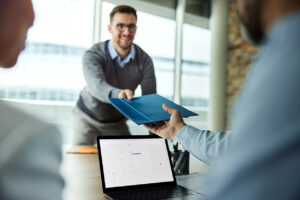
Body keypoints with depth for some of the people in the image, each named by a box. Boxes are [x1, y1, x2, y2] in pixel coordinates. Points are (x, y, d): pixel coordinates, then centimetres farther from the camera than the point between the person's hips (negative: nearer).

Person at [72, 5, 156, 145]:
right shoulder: (93, 55, -24)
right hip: (87, 116, -2)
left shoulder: (144, 60, -16)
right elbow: (97, 86, -43)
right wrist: (117, 94, -67)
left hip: (117, 122, 2)